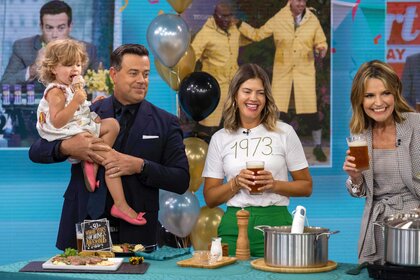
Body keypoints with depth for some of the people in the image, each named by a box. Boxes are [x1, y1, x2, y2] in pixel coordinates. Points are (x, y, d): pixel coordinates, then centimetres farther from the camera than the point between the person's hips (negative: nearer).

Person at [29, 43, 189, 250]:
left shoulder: (165, 123, 3)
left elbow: (181, 181, -2)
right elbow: (35, 152, 3)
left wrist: (140, 166, -17)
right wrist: (66, 147, -18)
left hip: (135, 234, 0)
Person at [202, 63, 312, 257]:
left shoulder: (284, 133, 5)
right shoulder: (220, 139, 8)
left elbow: (306, 186, 6)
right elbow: (210, 199, 8)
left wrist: (274, 184, -11)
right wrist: (236, 183, -9)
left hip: (276, 221, -1)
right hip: (234, 226, 1)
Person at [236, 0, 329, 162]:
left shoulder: (313, 21, -2)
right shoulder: (278, 20, -4)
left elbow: (321, 42, 8)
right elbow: (257, 35, 6)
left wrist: (321, 50, -15)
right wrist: (238, 24, -3)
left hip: (305, 73, 0)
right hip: (282, 73, 0)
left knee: (310, 112, -1)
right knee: (277, 112, -1)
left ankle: (317, 147, 19)